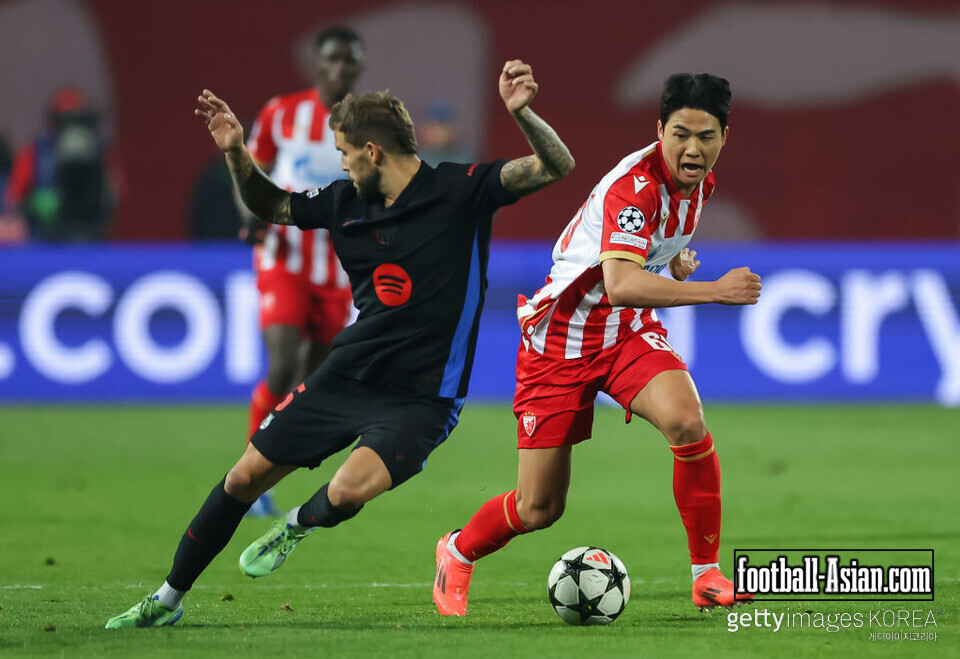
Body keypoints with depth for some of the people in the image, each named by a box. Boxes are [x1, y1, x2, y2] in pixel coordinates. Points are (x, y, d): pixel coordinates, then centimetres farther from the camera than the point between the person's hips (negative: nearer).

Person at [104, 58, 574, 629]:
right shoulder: (347, 201, 4)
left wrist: (520, 112, -37)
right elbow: (268, 206, 22)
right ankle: (169, 599, 22)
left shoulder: (459, 191, -12)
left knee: (348, 492, -29)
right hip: (345, 376, 6)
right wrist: (236, 153, 4)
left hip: (418, 398, -6)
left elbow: (557, 166, -19)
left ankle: (298, 526, 9)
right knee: (244, 479, 4)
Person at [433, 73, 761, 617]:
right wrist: (716, 291, -49)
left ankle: (708, 575, -13)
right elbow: (621, 284, -44)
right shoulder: (635, 184, -29)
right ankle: (459, 552, 34)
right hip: (561, 337, -5)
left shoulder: (700, 180, -2)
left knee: (688, 423, -27)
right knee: (538, 509, 1)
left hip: (630, 330, 5)